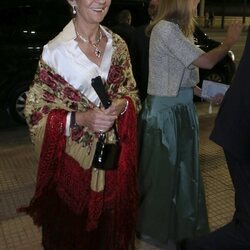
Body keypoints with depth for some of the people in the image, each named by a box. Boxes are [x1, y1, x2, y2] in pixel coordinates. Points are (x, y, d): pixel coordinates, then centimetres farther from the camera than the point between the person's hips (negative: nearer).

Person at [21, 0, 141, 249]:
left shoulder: (117, 45, 2)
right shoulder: (55, 50, -13)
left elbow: (132, 93, 10)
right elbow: (35, 111, -9)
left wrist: (121, 105, -12)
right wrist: (80, 119, -23)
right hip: (74, 158, -4)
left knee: (111, 226, 18)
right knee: (72, 230, 12)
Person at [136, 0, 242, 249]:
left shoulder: (175, 28, 12)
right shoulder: (165, 29, -18)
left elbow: (179, 77, 11)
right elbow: (206, 61, -17)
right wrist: (229, 41, -1)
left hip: (179, 108, 9)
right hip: (166, 110, -9)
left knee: (181, 169, 18)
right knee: (163, 172, 6)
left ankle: (180, 224, 37)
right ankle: (158, 229, 28)